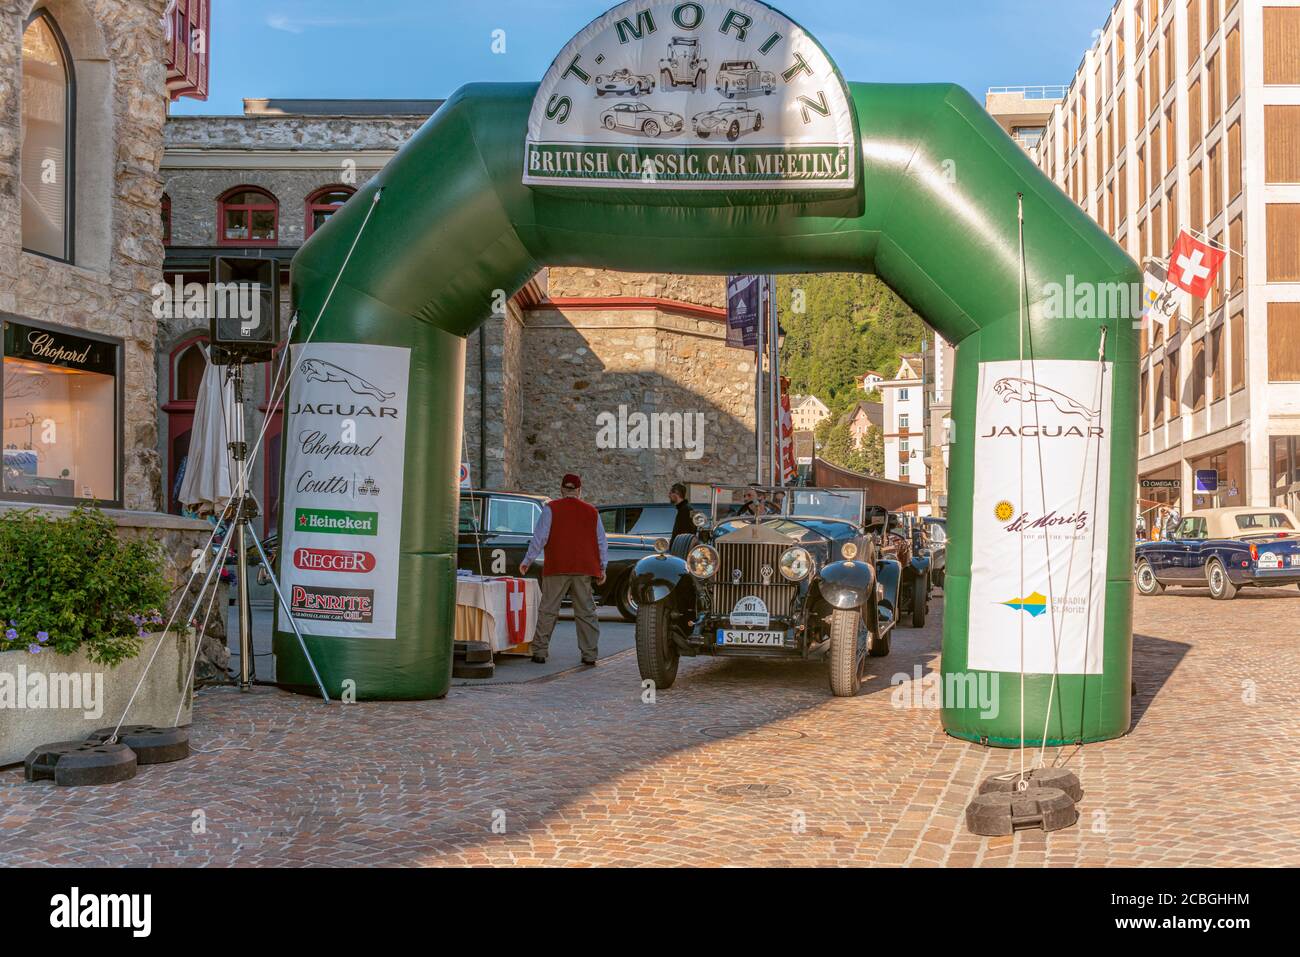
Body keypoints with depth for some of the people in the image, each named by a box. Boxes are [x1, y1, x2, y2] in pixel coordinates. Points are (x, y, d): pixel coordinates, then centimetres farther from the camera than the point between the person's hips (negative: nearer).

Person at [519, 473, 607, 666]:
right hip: (584, 570, 2)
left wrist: (527, 560, 2)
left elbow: (540, 537, -4)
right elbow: (602, 543, 12)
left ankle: (540, 652, 1)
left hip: (556, 570, -2)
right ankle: (589, 654, 3)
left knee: (548, 610, 2)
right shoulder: (592, 511, 11)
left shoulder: (551, 508, 1)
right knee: (586, 612, 6)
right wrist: (602, 568, 18)